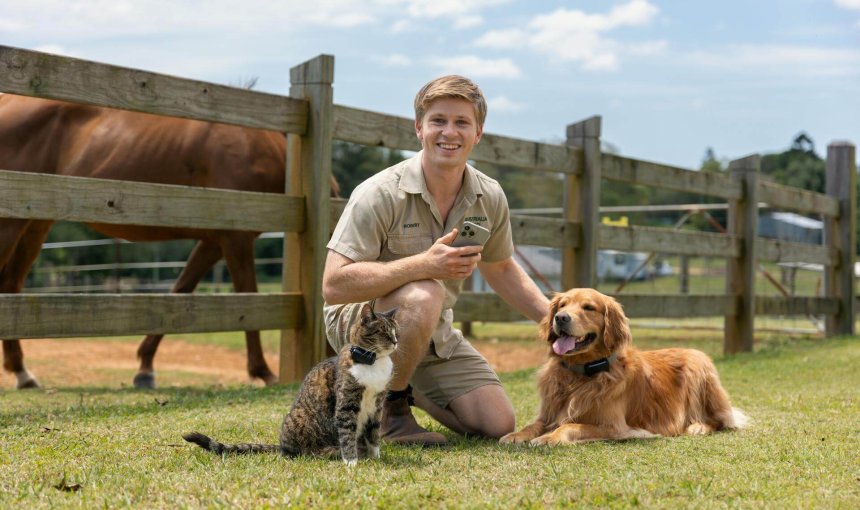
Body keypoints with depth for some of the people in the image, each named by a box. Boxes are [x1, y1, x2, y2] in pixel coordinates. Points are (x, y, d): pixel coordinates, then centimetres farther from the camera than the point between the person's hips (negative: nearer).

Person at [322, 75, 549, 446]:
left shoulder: (490, 198, -4)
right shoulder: (380, 194, -23)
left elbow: (500, 268, 16)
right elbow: (334, 285, -30)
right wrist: (423, 265, -37)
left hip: (434, 332, 6)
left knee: (498, 425, -3)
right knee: (424, 295, -38)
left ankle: (405, 387, 22)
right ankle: (388, 406, -14)